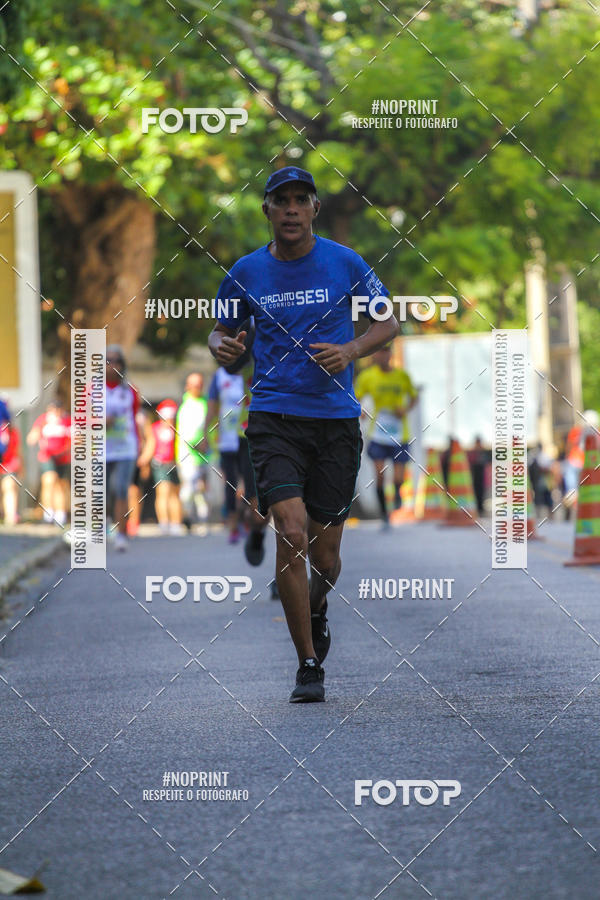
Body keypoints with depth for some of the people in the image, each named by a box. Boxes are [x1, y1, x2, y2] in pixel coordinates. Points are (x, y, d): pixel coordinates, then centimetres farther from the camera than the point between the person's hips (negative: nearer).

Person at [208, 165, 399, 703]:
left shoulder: (345, 264, 2)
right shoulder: (246, 273, 4)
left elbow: (388, 324, 11)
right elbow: (222, 332, 17)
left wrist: (351, 350, -9)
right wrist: (222, 347, -7)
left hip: (336, 421, 1)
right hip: (274, 418, -1)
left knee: (325, 552, 4)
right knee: (292, 534, -17)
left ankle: (317, 614, 41)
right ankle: (309, 665, -7)